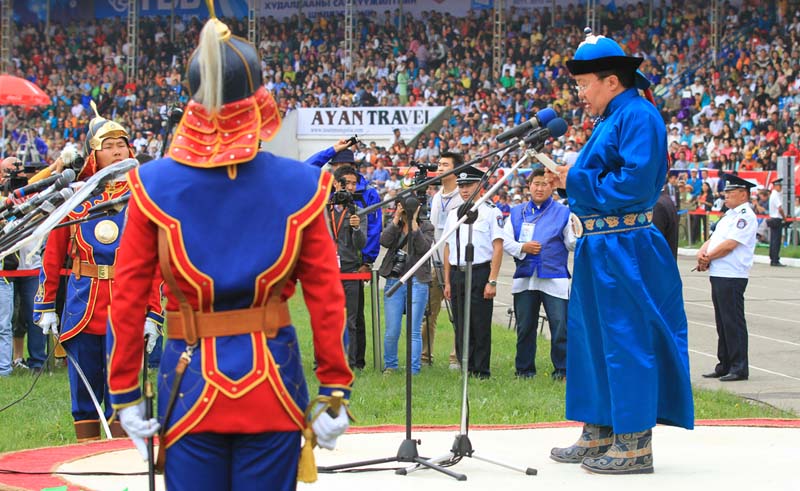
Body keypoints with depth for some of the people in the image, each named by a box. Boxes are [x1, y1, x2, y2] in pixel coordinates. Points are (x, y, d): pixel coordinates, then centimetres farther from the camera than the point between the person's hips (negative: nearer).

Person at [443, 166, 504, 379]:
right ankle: (466, 371, 12)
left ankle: (481, 373, 2)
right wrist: (447, 282, 11)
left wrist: (492, 281, -13)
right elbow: (448, 248, 16)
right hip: (457, 274, 5)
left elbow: (498, 247, -7)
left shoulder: (490, 212, -2)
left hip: (480, 273, -5)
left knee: (480, 327, -3)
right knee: (461, 327, 6)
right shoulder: (453, 215, 15)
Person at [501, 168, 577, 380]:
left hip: (555, 279, -3)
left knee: (560, 325, -9)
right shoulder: (517, 212, 14)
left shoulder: (563, 213, 7)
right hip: (524, 279, 3)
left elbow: (572, 244, 2)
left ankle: (562, 370, -2)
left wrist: (579, 235, -20)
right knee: (525, 327, 8)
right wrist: (523, 248, -8)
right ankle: (524, 369, 19)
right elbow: (505, 241, 9)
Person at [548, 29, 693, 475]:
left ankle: (635, 446, -3)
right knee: (593, 337, 15)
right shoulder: (610, 120, 17)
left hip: (623, 250, -11)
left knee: (626, 343, -7)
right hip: (599, 248, 11)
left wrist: (576, 181, -15)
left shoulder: (638, 116, -13)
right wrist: (571, 178, 4)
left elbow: (634, 184, -23)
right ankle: (599, 435, 23)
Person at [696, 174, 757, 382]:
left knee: (733, 322, -8)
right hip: (718, 275, 10)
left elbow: (729, 244, -18)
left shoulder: (745, 216, -11)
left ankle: (739, 368, -5)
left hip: (732, 277, -10)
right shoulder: (729, 215, 20)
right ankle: (725, 366, 21)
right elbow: (714, 239, 19)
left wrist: (707, 258, -9)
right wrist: (702, 252, -2)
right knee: (722, 322, 14)